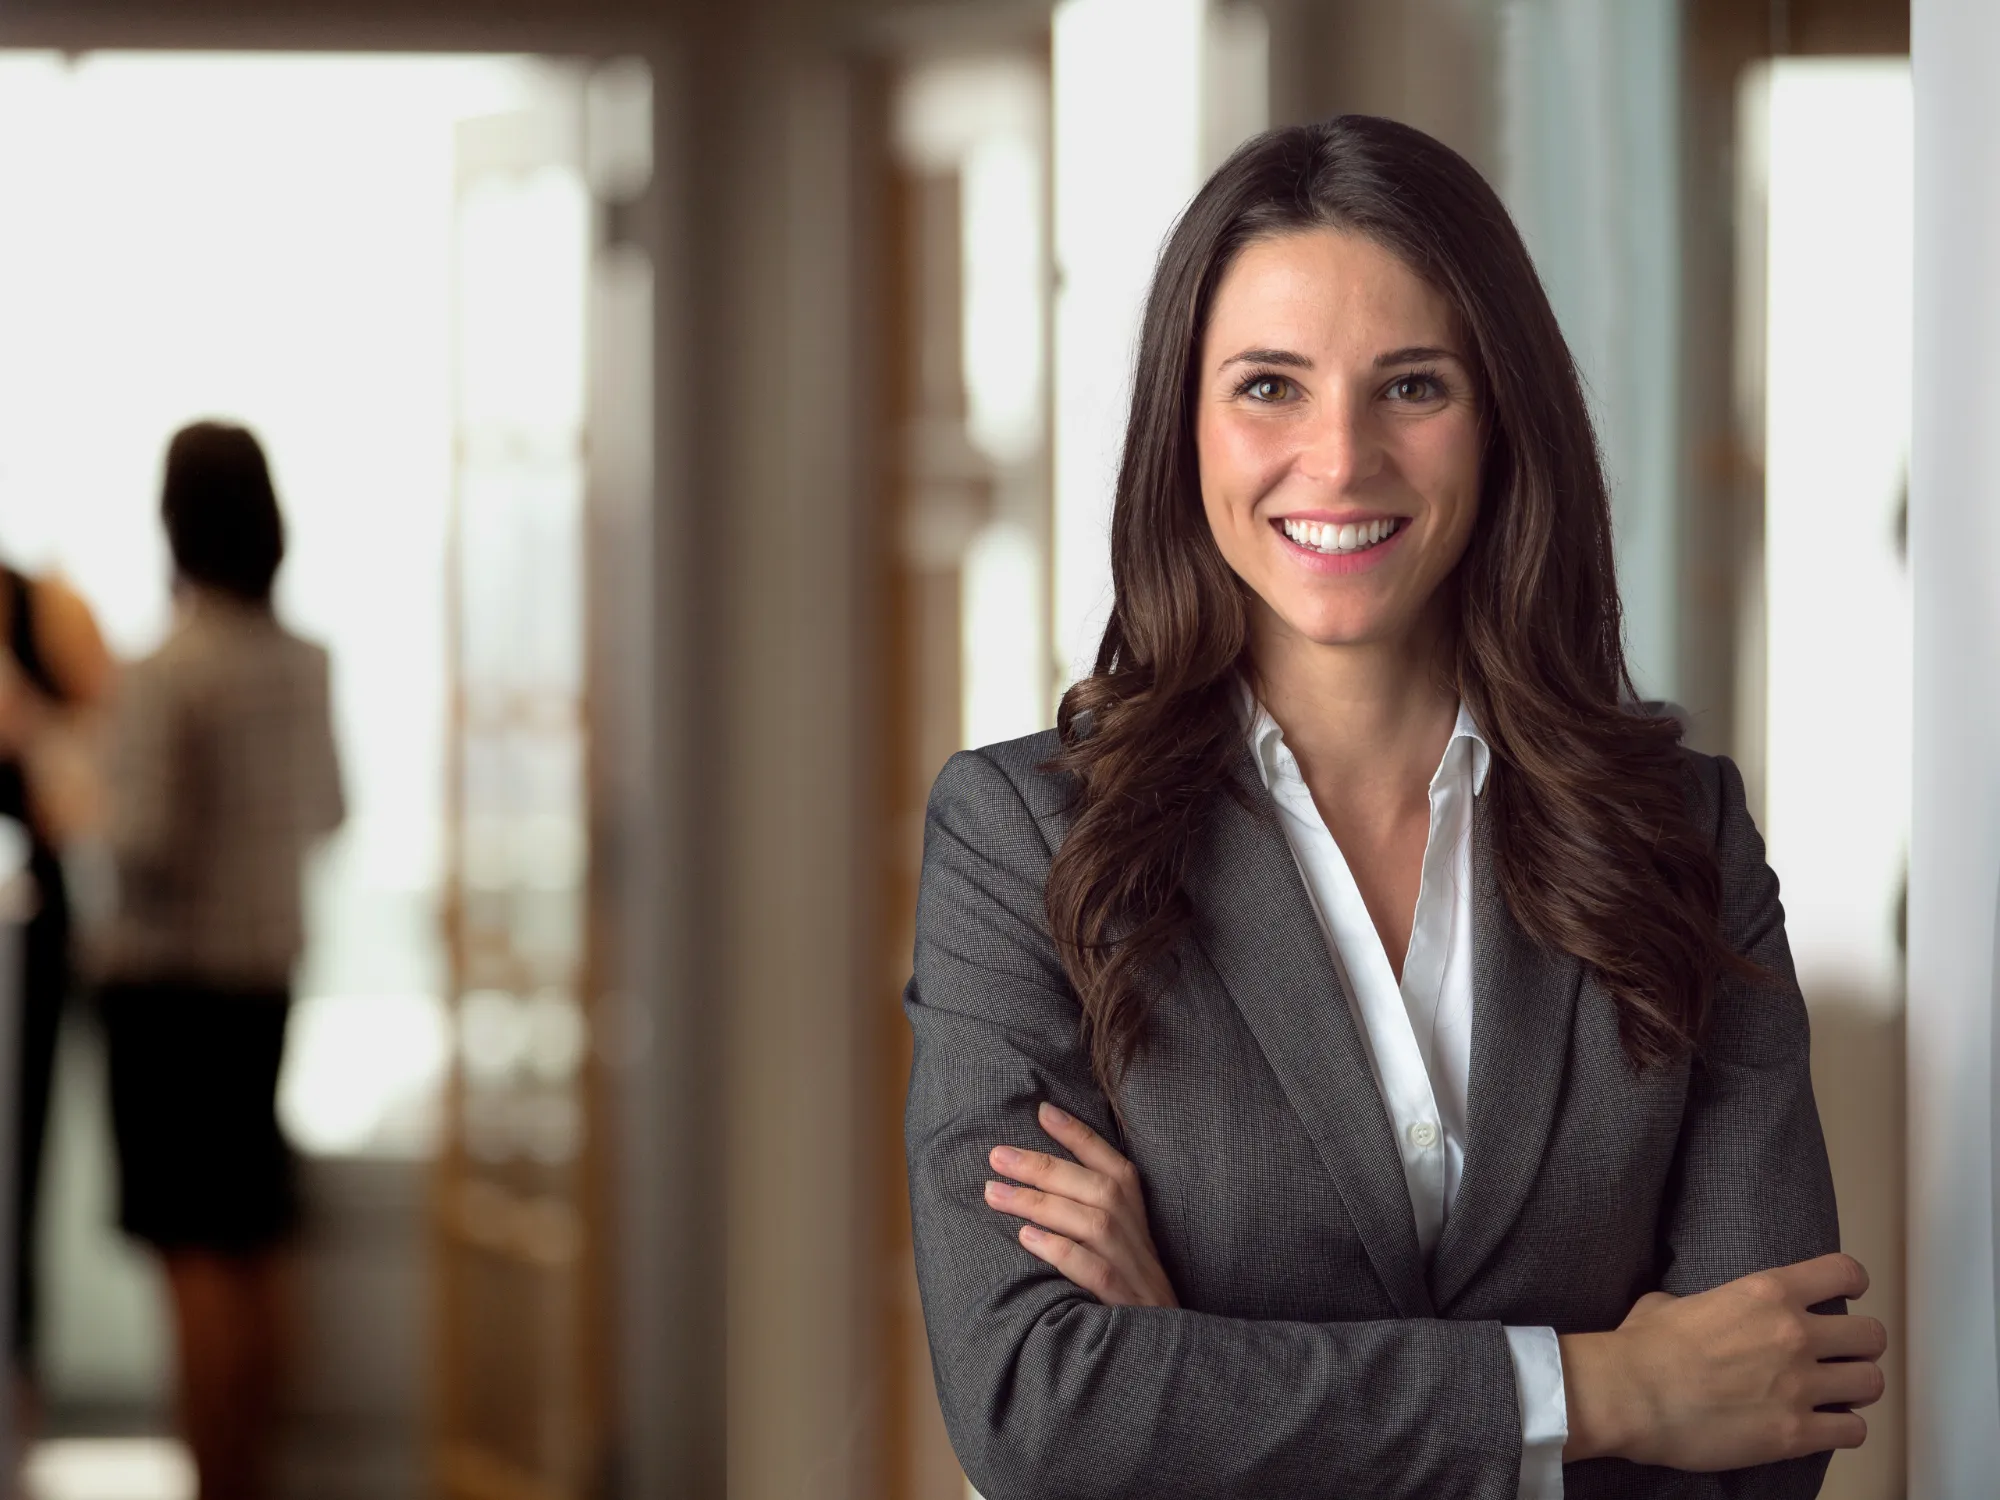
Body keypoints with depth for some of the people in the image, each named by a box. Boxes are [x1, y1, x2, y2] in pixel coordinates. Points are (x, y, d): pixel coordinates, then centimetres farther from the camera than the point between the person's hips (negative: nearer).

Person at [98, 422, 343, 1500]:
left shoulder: (166, 671, -16)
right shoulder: (306, 665, 3)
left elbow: (143, 840, -19)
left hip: (172, 974, -6)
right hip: (270, 967, 7)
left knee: (198, 1252, -4)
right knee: (254, 1249, 13)